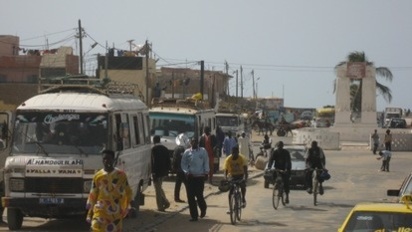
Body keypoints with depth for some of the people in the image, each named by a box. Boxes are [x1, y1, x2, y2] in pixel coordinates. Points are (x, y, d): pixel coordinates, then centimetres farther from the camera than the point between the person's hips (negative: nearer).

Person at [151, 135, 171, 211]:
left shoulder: (154, 149, -13)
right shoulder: (165, 148, 8)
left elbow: (154, 161, -19)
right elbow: (168, 161, 11)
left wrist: (153, 172, -16)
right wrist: (167, 170, 16)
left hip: (157, 171, -7)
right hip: (163, 172, 7)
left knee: (158, 189, 0)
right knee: (159, 188, 22)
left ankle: (160, 207, 1)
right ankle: (165, 202, 12)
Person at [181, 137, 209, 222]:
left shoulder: (203, 151, 2)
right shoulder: (187, 152, 5)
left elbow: (206, 162, 3)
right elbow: (183, 164, 7)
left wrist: (206, 172, -6)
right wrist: (186, 172, -6)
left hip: (200, 177, -2)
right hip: (190, 177, 2)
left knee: (199, 195, -5)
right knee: (191, 197, 1)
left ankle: (203, 208, 27)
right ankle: (194, 215, 10)